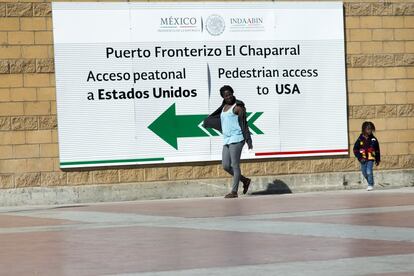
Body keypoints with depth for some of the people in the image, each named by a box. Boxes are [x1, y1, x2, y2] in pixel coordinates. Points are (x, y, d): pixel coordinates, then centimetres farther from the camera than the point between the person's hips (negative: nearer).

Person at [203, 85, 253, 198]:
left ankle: (234, 191, -7)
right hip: (227, 140, 8)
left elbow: (244, 124, -10)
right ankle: (245, 180, 20)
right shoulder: (225, 107, 17)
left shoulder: (238, 107, -4)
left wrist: (248, 141, -16)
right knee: (226, 166, 4)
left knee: (235, 165, -8)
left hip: (236, 139, -8)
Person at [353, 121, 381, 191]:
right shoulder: (360, 139, -3)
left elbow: (377, 150, 10)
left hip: (370, 159, -2)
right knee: (364, 173, 11)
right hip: (363, 160, 2)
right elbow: (355, 150, 0)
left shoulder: (373, 139, 1)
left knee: (369, 172, -15)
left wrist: (378, 160, 11)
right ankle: (370, 183, 34)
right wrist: (360, 158, -8)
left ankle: (370, 185, 0)